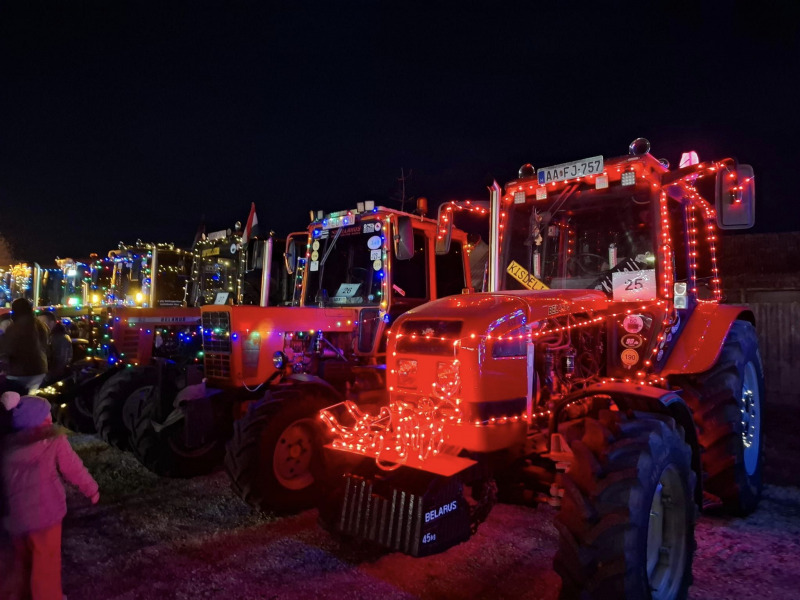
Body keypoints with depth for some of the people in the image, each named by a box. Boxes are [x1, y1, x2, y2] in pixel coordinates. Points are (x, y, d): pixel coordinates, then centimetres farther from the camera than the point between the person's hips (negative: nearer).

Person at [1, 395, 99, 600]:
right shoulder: (54, 439, -11)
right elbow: (74, 469, -5)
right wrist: (91, 489, 7)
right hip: (43, 513, -5)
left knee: (22, 561, 25)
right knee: (45, 563, 11)